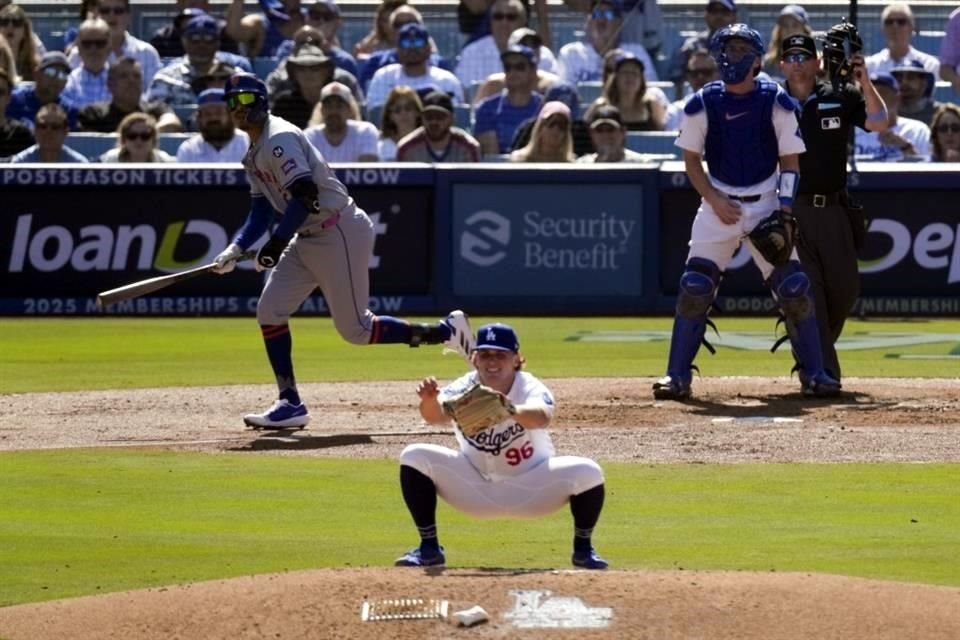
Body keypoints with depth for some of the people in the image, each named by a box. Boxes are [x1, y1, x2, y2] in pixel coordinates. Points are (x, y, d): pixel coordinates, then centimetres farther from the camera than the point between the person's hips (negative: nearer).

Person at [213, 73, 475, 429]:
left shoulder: (279, 139, -17)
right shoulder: (254, 154, 14)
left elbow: (306, 195, -27)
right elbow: (261, 211, 13)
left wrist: (277, 242, -30)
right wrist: (236, 249, -2)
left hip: (340, 233, -10)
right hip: (308, 238, 10)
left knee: (355, 330, -5)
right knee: (269, 311, 0)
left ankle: (445, 332, 7)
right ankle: (290, 404, 3)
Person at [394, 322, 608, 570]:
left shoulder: (530, 388, -22)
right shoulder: (463, 390, -17)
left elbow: (542, 417, -47)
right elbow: (436, 414, -39)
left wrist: (512, 411, -69)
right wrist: (429, 401, -63)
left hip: (532, 489, -2)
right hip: (475, 489, 2)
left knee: (588, 473, -26)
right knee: (414, 458, -18)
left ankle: (583, 549, 1)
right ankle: (429, 548, -3)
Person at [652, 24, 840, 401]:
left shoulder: (777, 103, -4)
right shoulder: (702, 104, -2)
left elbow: (790, 160, 0)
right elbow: (691, 160, 5)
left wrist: (785, 210, -11)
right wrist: (714, 199, -9)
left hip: (766, 204, 0)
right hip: (719, 204, 0)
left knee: (794, 287, -7)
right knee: (694, 287, -10)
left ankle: (813, 374, 4)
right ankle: (677, 376, -5)